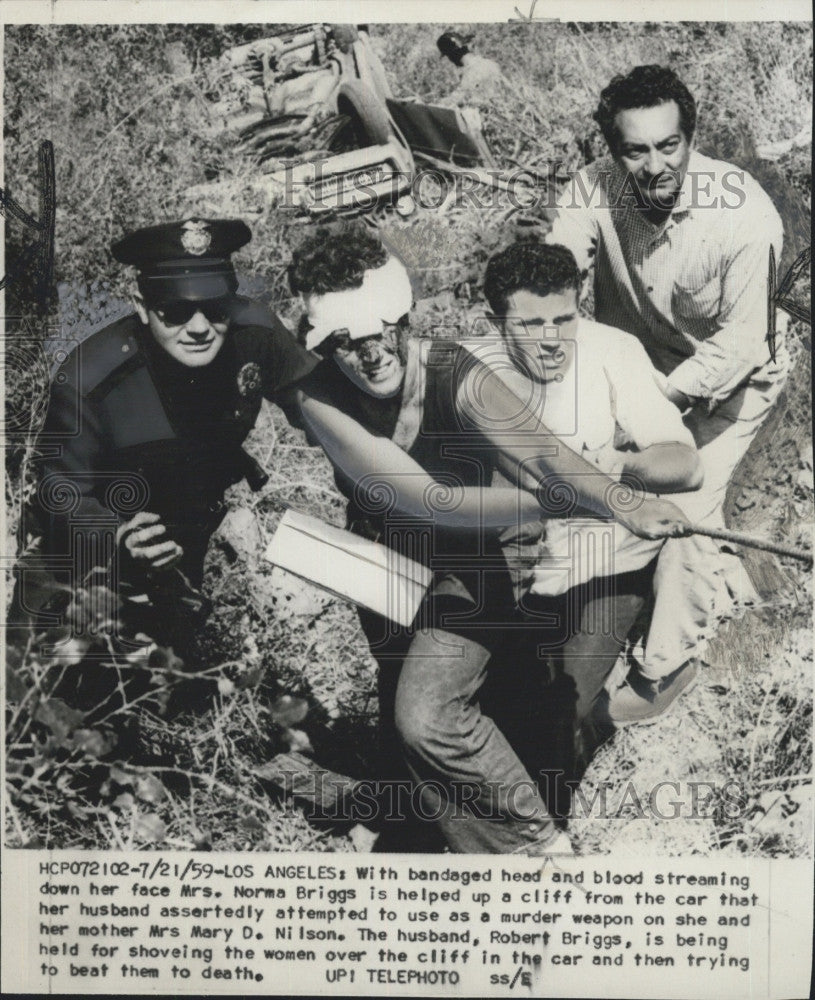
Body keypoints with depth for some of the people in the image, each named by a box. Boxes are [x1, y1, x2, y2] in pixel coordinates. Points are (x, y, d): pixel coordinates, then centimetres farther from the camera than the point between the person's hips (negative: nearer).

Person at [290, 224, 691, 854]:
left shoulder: (457, 378, -25)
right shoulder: (320, 398, -23)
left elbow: (539, 452, -39)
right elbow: (425, 500, -29)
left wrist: (623, 507, -57)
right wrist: (553, 505, -29)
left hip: (464, 571, -3)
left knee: (426, 719, -24)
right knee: (408, 740, 17)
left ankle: (540, 839, 1)